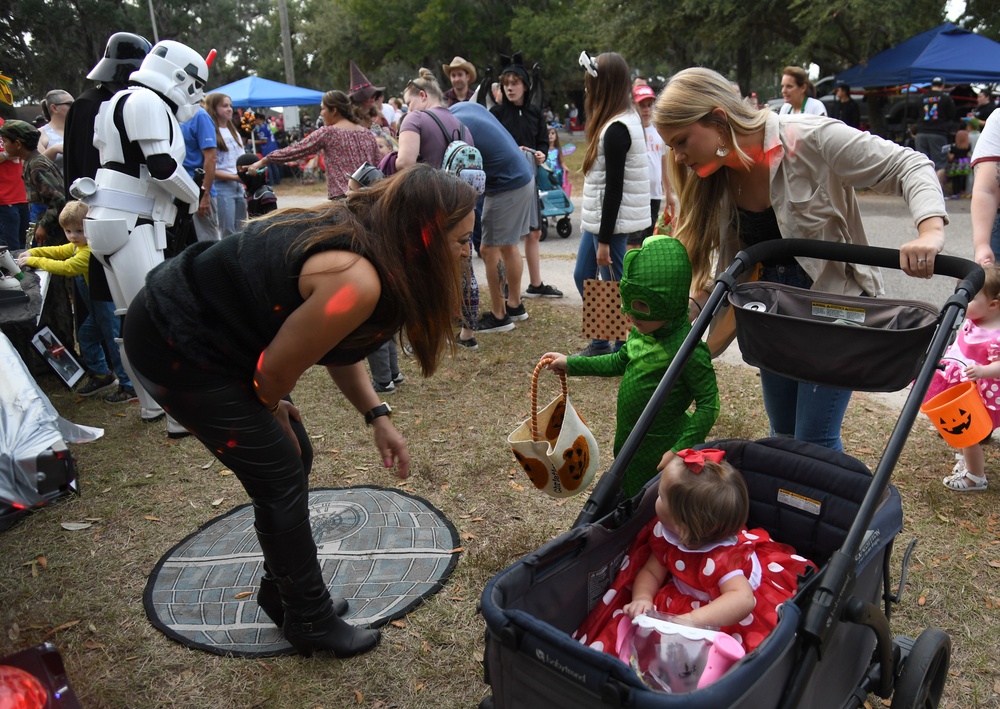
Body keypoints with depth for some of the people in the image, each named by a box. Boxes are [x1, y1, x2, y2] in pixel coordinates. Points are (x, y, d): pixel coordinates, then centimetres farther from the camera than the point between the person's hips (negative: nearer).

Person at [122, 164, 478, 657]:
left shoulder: (362, 231, -2)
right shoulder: (356, 280, -31)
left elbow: (339, 344, 8)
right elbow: (277, 369, -20)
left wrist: (377, 416, 2)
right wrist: (273, 411, 1)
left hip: (201, 314, 10)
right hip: (174, 349, -9)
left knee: (293, 457, 15)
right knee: (281, 478, -2)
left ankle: (284, 593, 34)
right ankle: (310, 622, 18)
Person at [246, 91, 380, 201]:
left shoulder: (327, 133, -3)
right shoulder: (367, 133, 12)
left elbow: (295, 150, 0)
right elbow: (377, 166, 11)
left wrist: (263, 161, 8)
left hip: (342, 198, -5)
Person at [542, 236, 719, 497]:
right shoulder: (642, 331, -3)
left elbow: (708, 404, -24)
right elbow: (620, 362, 15)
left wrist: (680, 449, -30)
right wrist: (571, 364, 15)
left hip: (661, 449, -8)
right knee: (629, 500, 25)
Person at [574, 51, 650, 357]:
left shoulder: (616, 130, -20)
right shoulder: (627, 117, 10)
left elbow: (614, 188, -21)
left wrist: (604, 239, -19)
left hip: (612, 221, -11)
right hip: (597, 217, 11)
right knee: (583, 277, 17)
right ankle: (600, 344, 29)